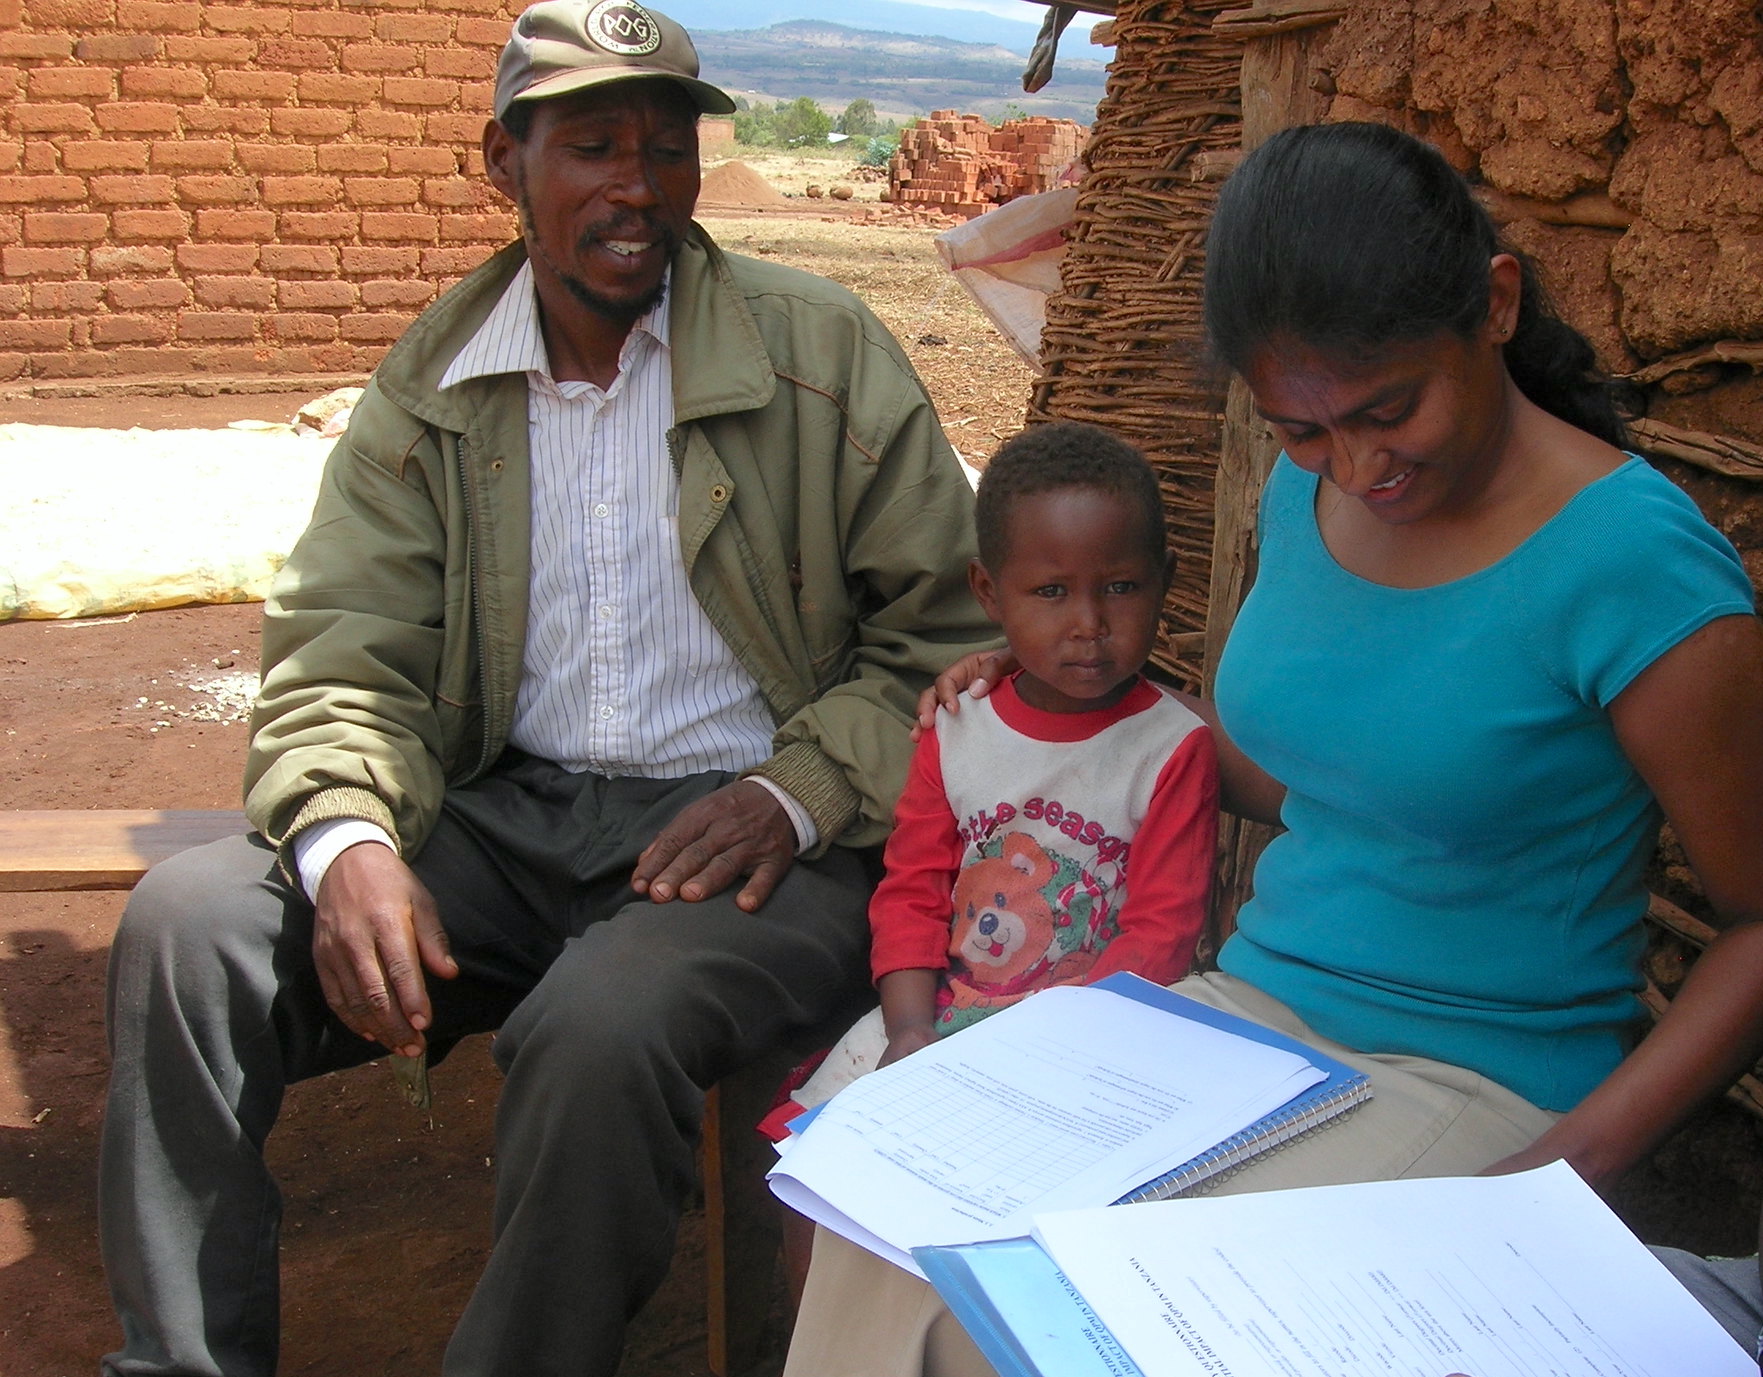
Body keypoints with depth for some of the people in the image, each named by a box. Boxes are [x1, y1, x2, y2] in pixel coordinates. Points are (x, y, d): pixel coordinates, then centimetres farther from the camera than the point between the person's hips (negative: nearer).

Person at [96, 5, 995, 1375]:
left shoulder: (823, 353, 0)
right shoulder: (431, 388, 8)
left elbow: (947, 635, 1)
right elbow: (344, 658, 4)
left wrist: (800, 791, -15)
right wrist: (347, 841, -17)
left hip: (742, 832, -3)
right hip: (508, 817, 4)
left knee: (602, 1031, -34)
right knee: (189, 929, -16)